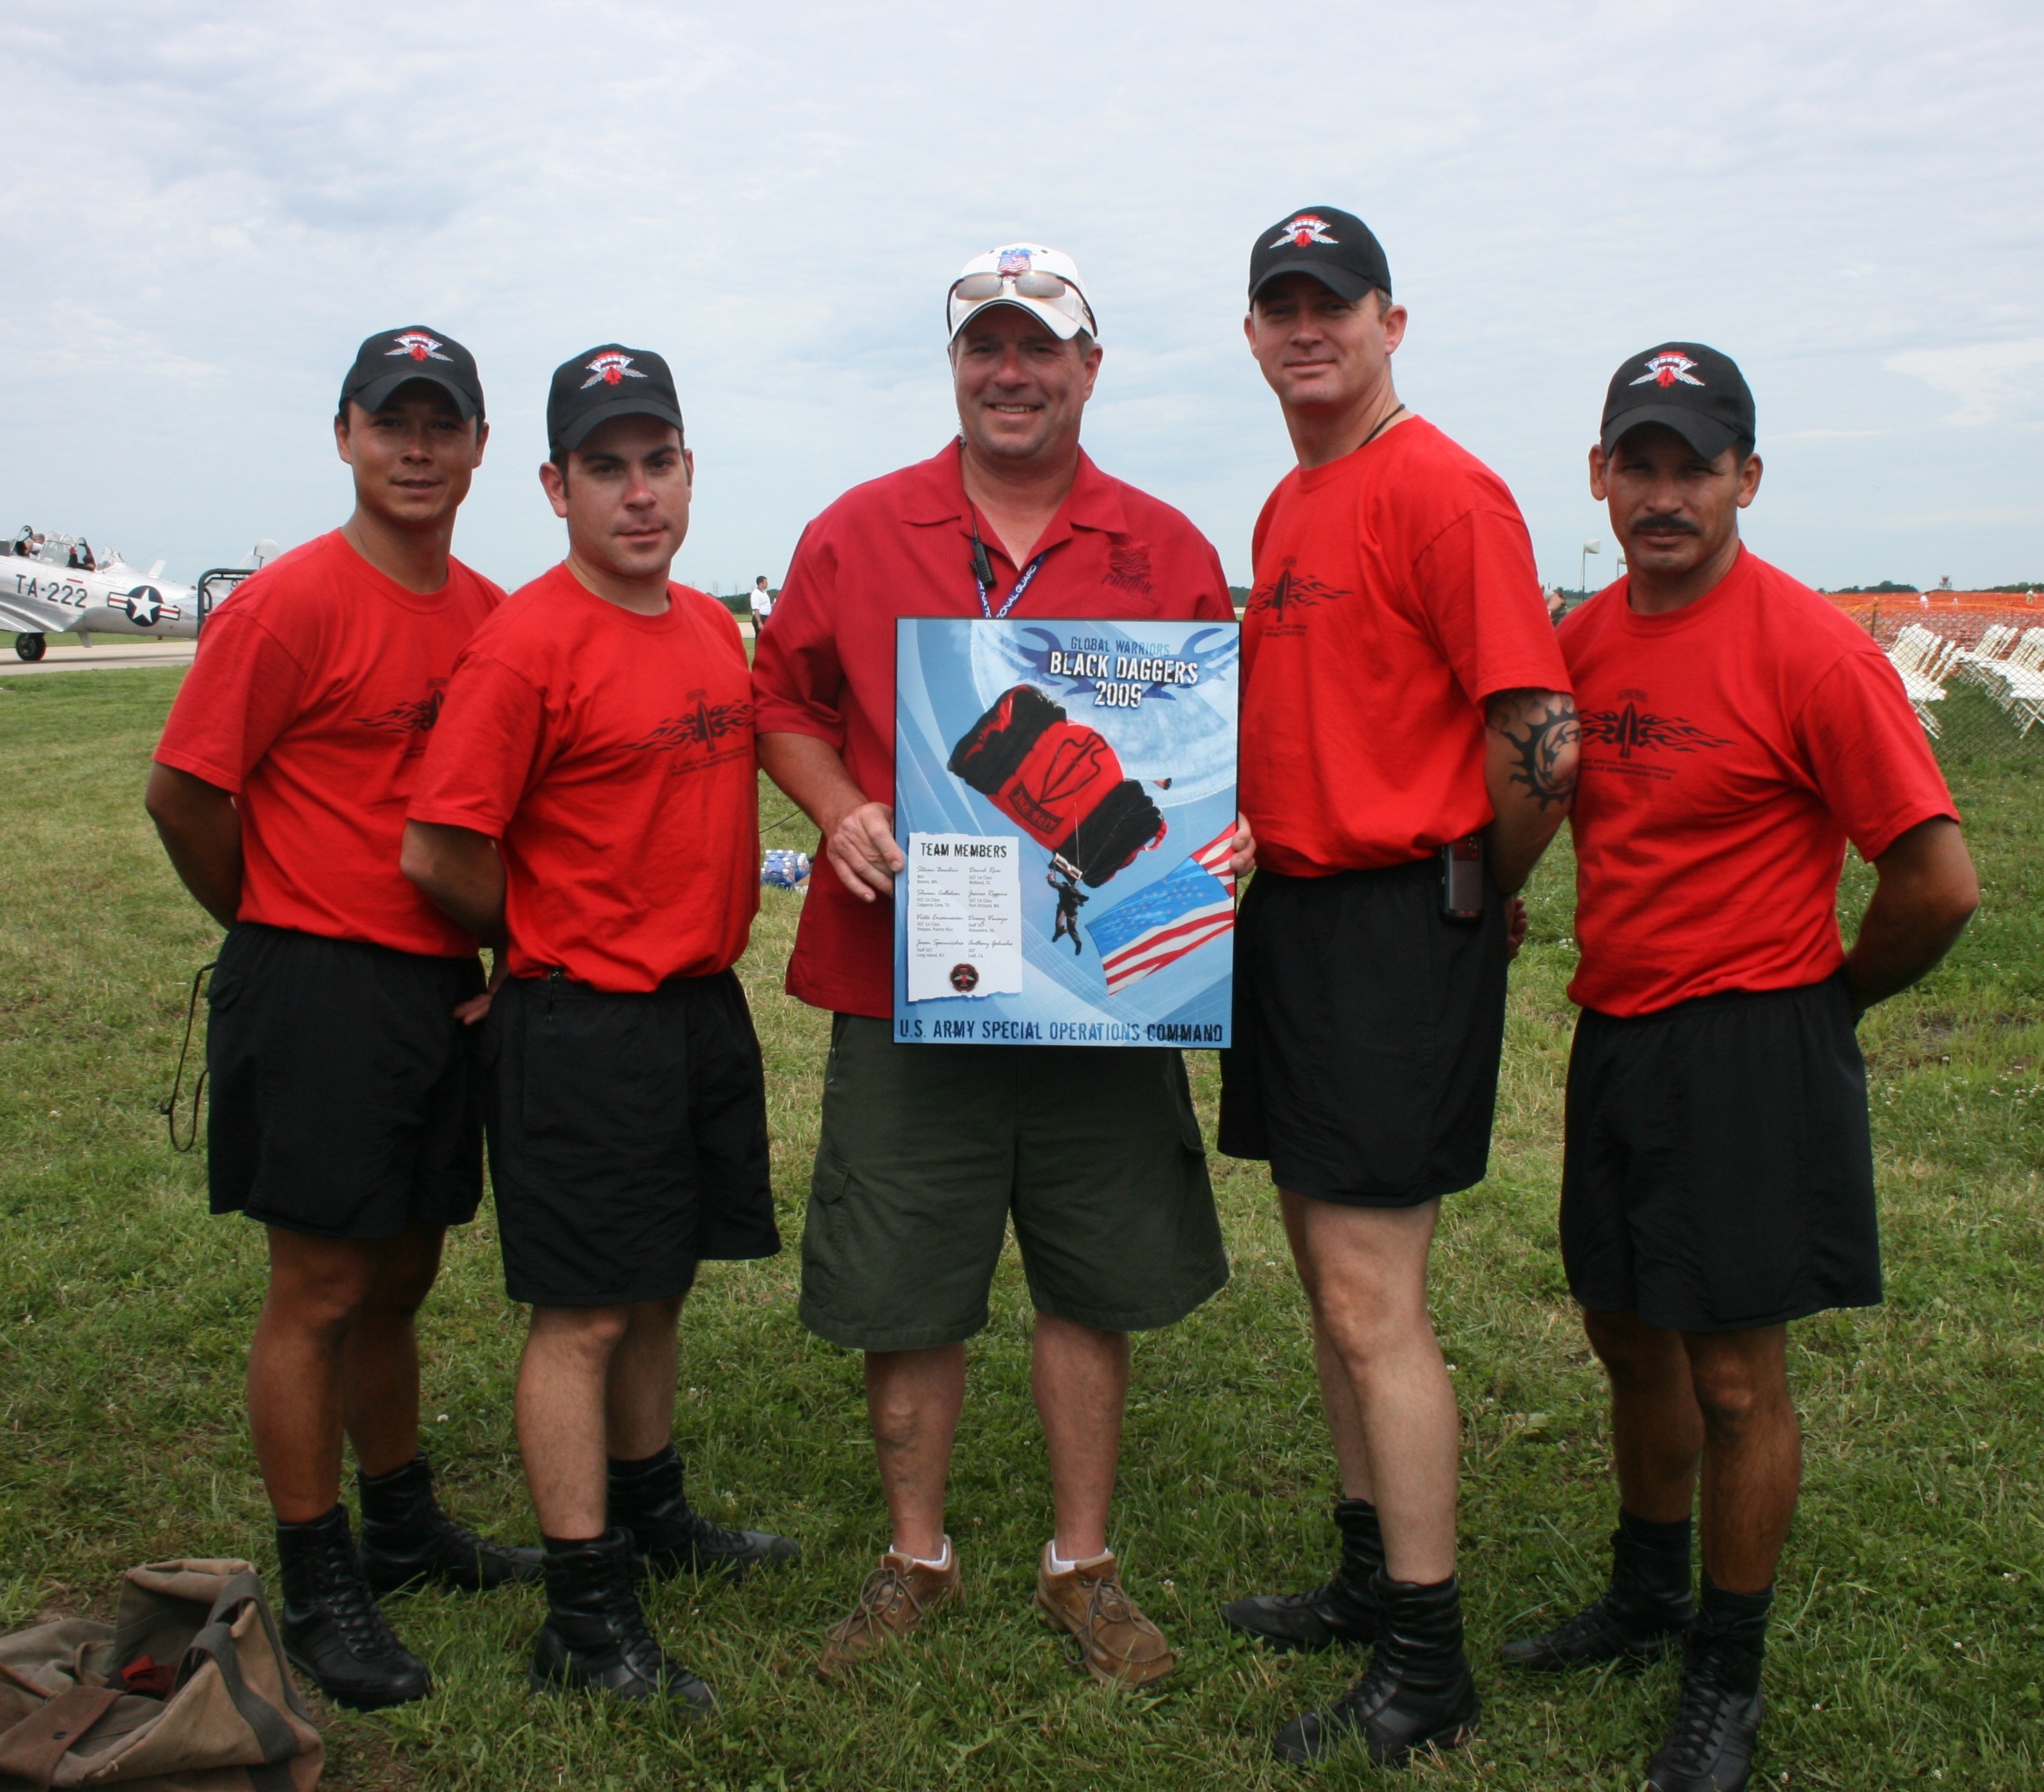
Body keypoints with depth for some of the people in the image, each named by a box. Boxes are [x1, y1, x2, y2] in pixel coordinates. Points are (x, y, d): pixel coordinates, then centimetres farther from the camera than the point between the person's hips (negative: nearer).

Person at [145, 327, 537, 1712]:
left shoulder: (490, 612, 8)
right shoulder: (293, 604, -12)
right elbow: (184, 792, -11)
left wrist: (486, 945, 10)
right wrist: (287, 932, 0)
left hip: (446, 987, 7)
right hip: (321, 990, -6)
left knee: (403, 1274, 18)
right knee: (320, 1289, 2)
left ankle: (404, 1529, 35)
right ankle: (320, 1591, 15)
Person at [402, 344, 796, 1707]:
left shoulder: (715, 627, 9)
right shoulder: (528, 644, -15)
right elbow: (439, 855, -16)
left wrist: (699, 936, 14)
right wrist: (561, 943, -1)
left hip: (706, 1007, 7)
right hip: (582, 1026, -7)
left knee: (658, 1288, 20)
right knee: (583, 1315, 1)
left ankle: (652, 1515, 38)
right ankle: (588, 1619, 11)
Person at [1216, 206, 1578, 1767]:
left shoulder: (1439, 489, -13)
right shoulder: (1286, 508, 16)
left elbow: (1542, 740, -19)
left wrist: (1480, 900, -6)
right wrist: (1281, 889, 17)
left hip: (1398, 923, -9)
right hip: (1291, 912, 9)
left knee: (1374, 1300, -5)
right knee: (1331, 1271, 16)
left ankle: (1428, 1670, 8)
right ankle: (1373, 1574, 32)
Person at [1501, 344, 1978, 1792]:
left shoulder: (1809, 649, -15)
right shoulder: (1585, 639, 5)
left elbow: (1939, 880, -15)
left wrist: (1827, 996, -1)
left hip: (1749, 1051, -6)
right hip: (1614, 1036, 7)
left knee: (1735, 1373, 3)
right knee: (1630, 1336, 18)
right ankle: (1647, 1603, 40)